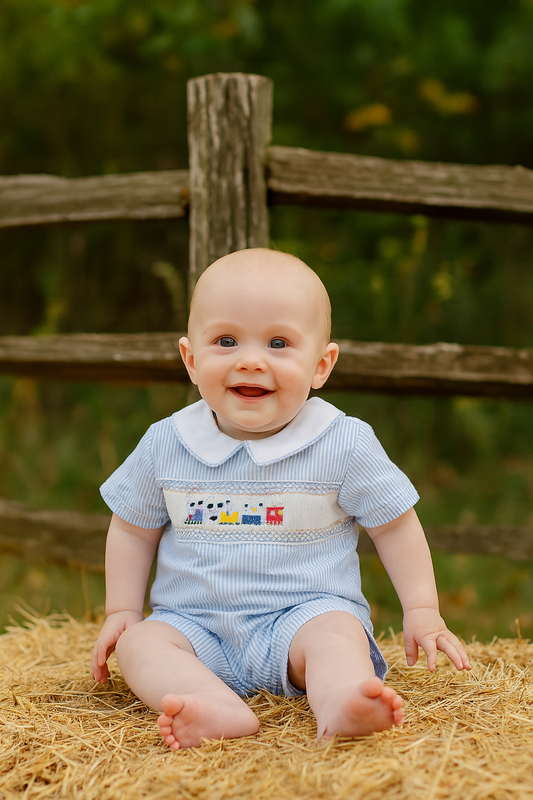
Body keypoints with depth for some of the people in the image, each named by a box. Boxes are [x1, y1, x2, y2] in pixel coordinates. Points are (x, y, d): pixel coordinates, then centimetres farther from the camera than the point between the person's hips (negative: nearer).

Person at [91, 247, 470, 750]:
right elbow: (133, 529, 12)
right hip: (196, 624, 2)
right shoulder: (165, 444, -1)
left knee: (335, 633, -31)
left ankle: (338, 703, -59)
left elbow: (394, 525, 3)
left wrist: (423, 610, -1)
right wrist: (121, 610, 7)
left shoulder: (345, 444, -7)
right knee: (138, 643, -23)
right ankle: (220, 710, -48)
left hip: (308, 611, -2)